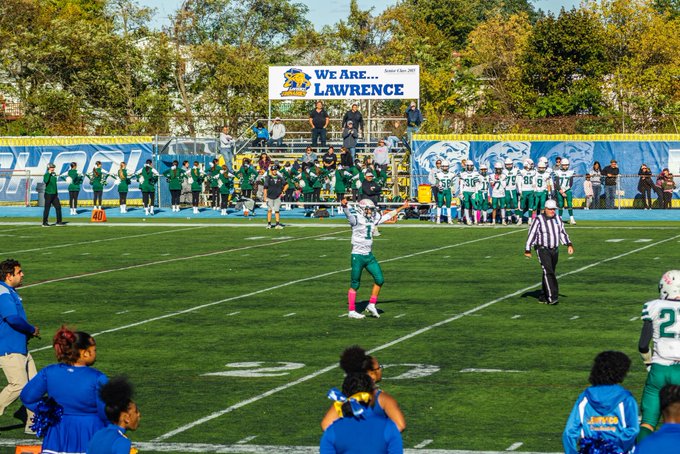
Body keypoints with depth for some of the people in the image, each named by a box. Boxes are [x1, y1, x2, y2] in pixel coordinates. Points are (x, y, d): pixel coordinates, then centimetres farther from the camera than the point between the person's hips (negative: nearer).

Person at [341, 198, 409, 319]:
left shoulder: (373, 219, 10)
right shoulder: (356, 218, -11)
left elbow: (388, 215, 22)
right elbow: (348, 214, -31)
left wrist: (402, 207, 29)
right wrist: (344, 205, -54)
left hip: (369, 255, 7)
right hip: (358, 255, -7)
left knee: (379, 279, 3)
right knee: (355, 284, 0)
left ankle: (372, 305, 16)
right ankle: (352, 311, 7)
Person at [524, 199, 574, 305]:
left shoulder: (558, 219, 9)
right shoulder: (538, 220, -8)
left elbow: (563, 233, 17)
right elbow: (531, 235, -5)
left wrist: (569, 245, 5)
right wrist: (527, 250, -5)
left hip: (554, 250, 6)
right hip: (542, 249, -6)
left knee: (549, 273, 9)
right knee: (548, 272, -17)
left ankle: (543, 297, 18)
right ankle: (552, 297, -24)